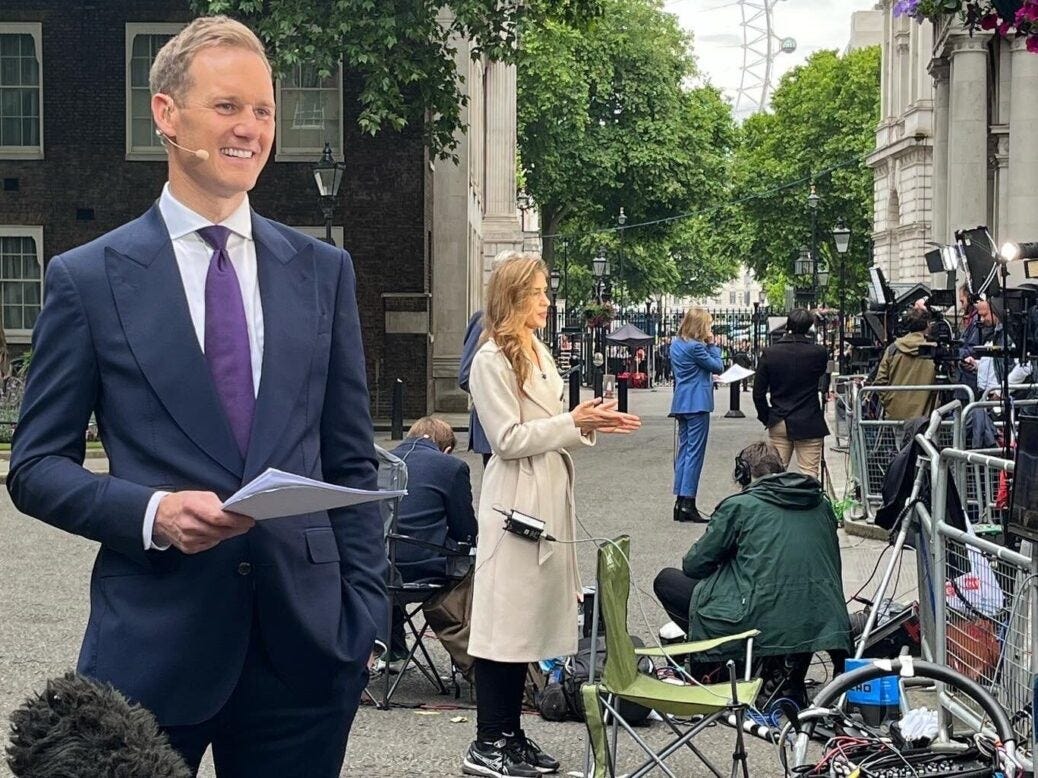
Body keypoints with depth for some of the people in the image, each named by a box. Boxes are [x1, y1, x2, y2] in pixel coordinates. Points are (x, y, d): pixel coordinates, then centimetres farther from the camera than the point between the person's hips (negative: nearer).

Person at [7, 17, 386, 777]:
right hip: (152, 647, -2)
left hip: (303, 640, 2)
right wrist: (153, 511, -15)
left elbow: (353, 462, 10)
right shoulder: (88, 278, 0)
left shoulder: (323, 271, 8)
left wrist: (365, 614, 3)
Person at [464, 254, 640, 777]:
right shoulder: (492, 360, -11)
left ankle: (509, 736, 19)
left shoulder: (538, 353, 16)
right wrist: (574, 421, -15)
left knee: (530, 617, 11)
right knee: (504, 622, -5)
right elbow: (509, 439, -16)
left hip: (549, 497, 9)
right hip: (516, 501, -9)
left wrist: (589, 424, 4)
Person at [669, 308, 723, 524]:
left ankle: (680, 501, 12)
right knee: (695, 452, -6)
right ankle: (687, 502, -8)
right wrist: (712, 344, -2)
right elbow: (718, 367, -8)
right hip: (697, 403, -9)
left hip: (681, 403, 9)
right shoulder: (695, 347, -16)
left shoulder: (676, 344, 11)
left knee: (684, 450, 11)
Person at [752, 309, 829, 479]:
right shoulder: (818, 353, -10)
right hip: (809, 423, -2)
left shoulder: (769, 353, -5)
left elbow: (758, 393, -2)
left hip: (778, 424, 2)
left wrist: (766, 418, 12)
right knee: (809, 474, 2)